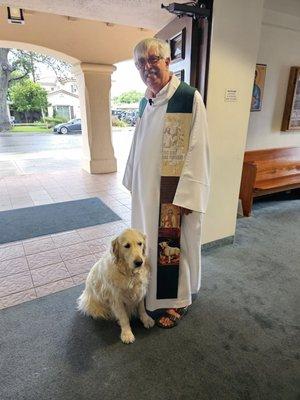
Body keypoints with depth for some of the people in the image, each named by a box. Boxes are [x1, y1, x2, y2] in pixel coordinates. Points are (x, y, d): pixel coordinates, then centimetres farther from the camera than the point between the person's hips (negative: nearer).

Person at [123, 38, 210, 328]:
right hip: (147, 187, 7)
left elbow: (198, 148, -16)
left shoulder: (189, 97, -12)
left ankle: (177, 300, 30)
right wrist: (133, 180, 17)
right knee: (148, 239, 17)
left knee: (174, 243, 6)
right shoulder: (144, 102, 9)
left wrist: (186, 195, -19)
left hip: (175, 189, -6)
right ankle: (151, 288, 41)